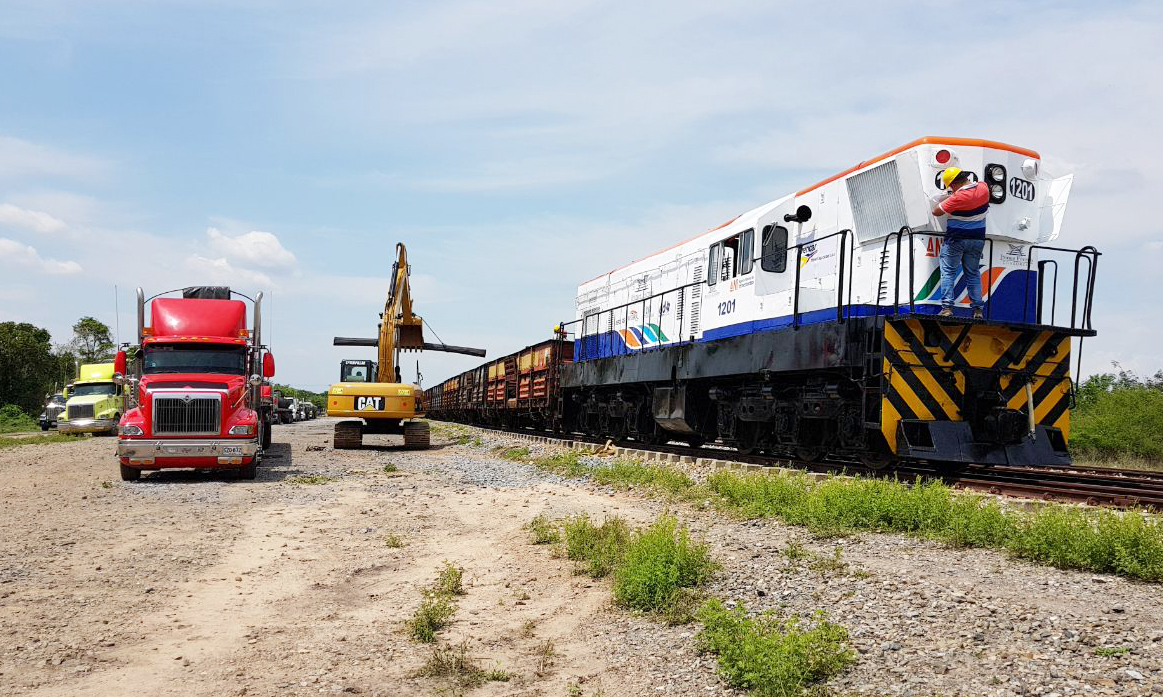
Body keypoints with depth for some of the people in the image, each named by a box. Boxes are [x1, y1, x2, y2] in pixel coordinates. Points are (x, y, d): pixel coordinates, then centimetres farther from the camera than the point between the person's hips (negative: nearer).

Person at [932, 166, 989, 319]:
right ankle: (978, 309, 9)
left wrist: (944, 199, 3)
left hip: (956, 239, -6)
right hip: (977, 239, 6)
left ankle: (947, 307, -8)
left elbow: (936, 211, -16)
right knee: (973, 274, 13)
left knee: (948, 272, 1)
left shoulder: (958, 197, -23)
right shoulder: (983, 188, -3)